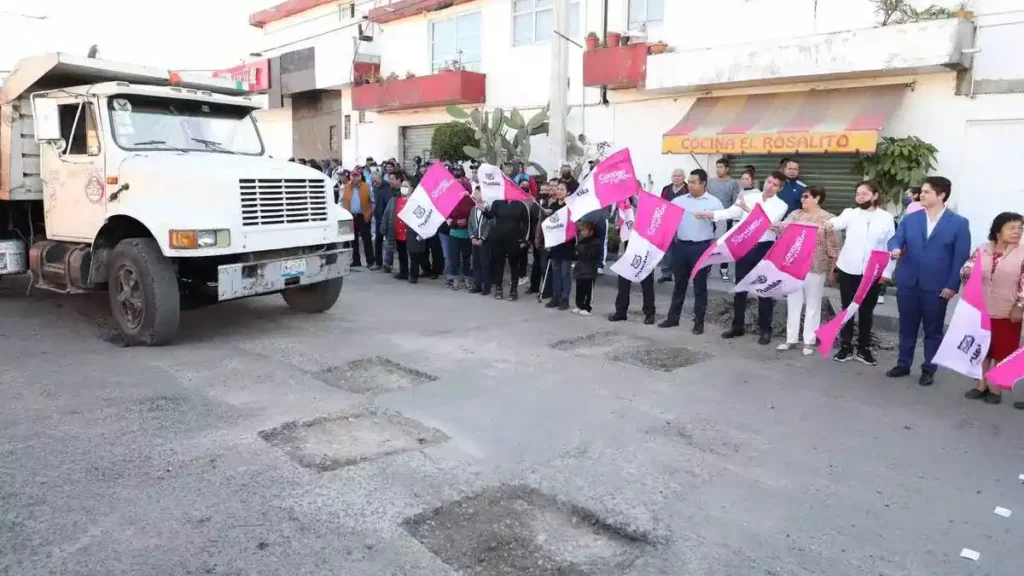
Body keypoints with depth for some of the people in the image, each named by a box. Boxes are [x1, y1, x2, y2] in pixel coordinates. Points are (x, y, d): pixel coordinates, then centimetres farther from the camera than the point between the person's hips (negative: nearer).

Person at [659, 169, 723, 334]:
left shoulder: (714, 203, -1)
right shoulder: (680, 200, 8)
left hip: (701, 248, -3)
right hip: (681, 246, 3)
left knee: (700, 286, 5)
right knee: (679, 283, 12)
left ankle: (699, 321, 13)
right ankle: (673, 317, 22)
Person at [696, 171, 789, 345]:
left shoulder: (780, 205, -2)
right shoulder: (749, 197, 5)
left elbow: (767, 222, -19)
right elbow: (730, 212, -5)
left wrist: (748, 209, -23)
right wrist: (707, 214, -17)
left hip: (764, 248, -3)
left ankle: (765, 330, 16)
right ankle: (737, 326, 23)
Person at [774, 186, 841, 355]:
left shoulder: (828, 219, -7)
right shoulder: (796, 215, 8)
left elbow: (834, 246, -7)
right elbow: (782, 227, -5)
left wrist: (833, 269, -7)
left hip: (815, 268, -4)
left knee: (812, 305, 6)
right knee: (793, 302, 11)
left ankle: (809, 341, 15)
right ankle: (791, 338, 21)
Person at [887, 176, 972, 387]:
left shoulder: (959, 223, -3)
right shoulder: (910, 219, 6)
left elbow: (961, 257, -5)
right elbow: (896, 239, -2)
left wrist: (952, 285, -10)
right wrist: (895, 250, -27)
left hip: (937, 287, -3)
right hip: (907, 283, 3)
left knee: (933, 330, 9)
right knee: (907, 327, 13)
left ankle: (928, 370, 22)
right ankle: (903, 364, 26)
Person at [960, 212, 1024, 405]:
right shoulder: (982, 250, 1)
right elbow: (966, 271, 3)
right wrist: (967, 272, -20)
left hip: (1007, 313, -3)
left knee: (1002, 351, 6)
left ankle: (995, 388, 18)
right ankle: (981, 385, 23)